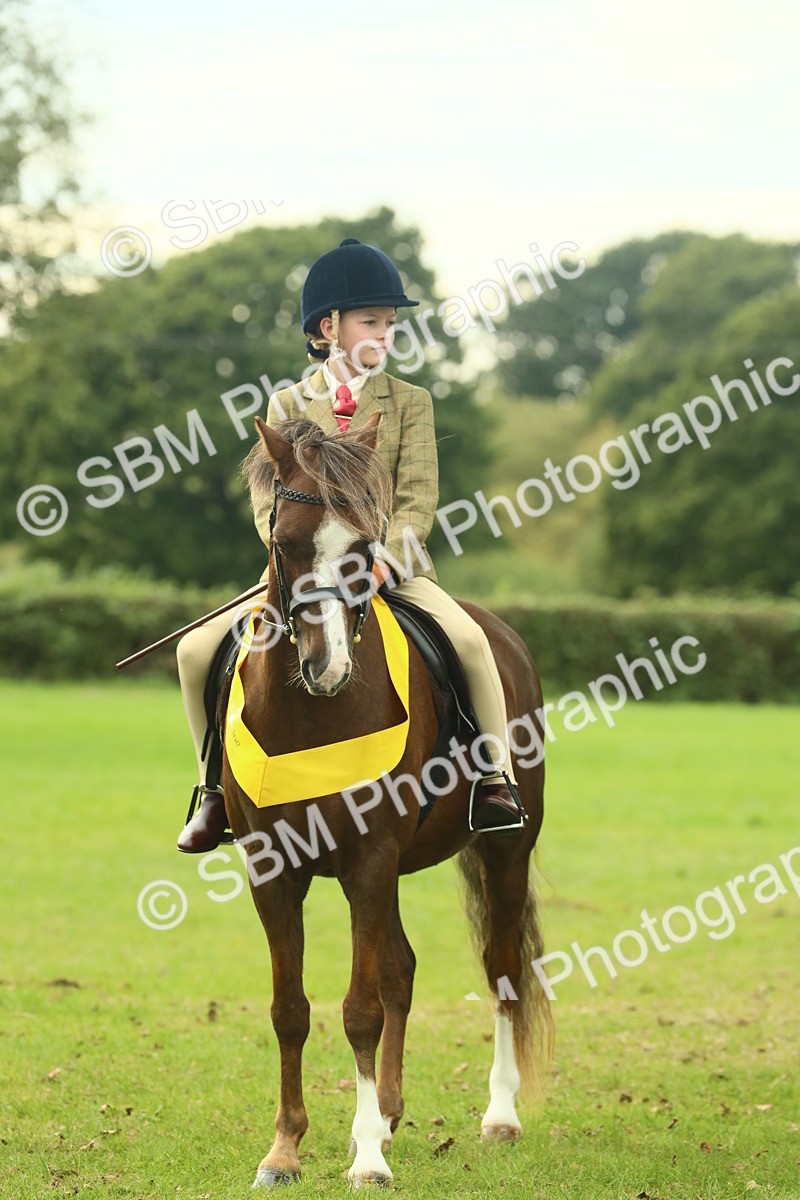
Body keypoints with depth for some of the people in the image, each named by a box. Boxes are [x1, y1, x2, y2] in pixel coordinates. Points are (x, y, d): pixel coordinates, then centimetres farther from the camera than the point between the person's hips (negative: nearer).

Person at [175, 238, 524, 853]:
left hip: (392, 565, -1)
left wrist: (384, 563, -21)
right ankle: (215, 785, 6)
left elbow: (418, 500, -4)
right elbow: (269, 502, 3)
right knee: (197, 649, -13)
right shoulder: (289, 405, 9)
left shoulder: (410, 402, 5)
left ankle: (496, 779, -15)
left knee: (468, 639, -29)